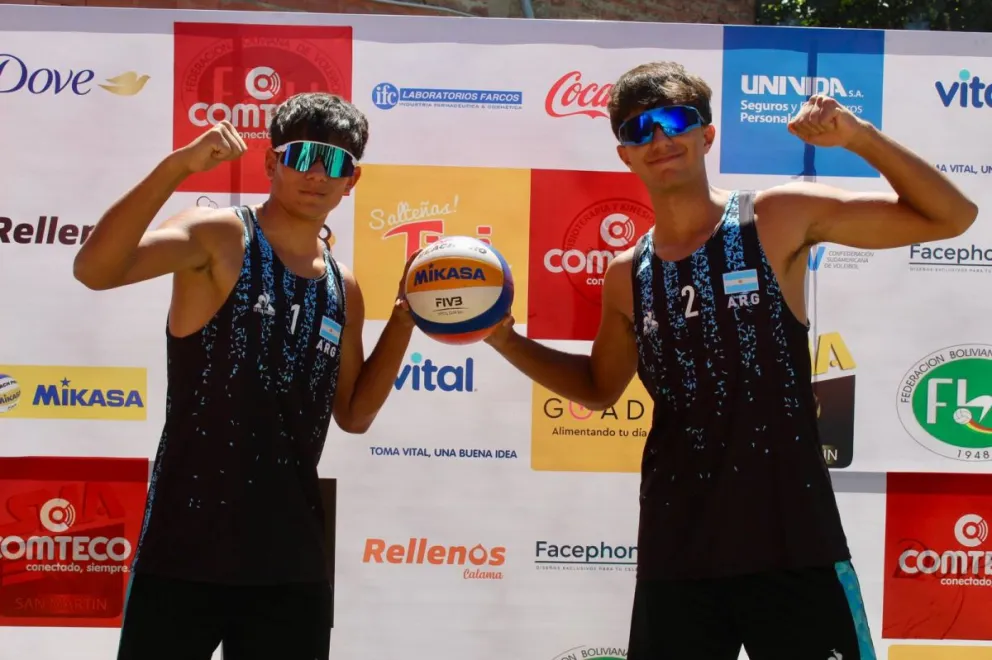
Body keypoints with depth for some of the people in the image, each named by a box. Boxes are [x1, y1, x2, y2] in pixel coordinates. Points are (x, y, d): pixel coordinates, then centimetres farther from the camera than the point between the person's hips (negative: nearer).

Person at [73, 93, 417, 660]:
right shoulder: (219, 237, -5)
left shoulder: (343, 288, 12)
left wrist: (405, 318, 9)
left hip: (292, 562, 5)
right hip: (186, 551, -5)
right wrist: (179, 165, -29)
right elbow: (94, 270, -21)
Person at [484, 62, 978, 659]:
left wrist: (858, 135, -18)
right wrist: (507, 340, 11)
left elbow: (950, 217, -4)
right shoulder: (627, 276, 8)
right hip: (677, 552, 4)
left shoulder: (777, 219, -3)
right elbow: (600, 387, 25)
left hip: (792, 540, -4)